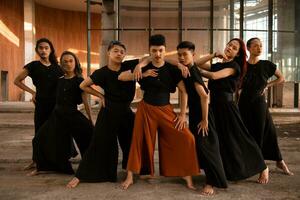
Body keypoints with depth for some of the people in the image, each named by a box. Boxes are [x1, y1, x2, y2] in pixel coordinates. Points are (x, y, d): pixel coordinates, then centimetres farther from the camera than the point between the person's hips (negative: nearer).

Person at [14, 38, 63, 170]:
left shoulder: (56, 67, 10)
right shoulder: (33, 66, 2)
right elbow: (17, 81, 6)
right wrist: (32, 92, 1)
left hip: (57, 102, 2)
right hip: (41, 103, -2)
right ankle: (35, 161, 16)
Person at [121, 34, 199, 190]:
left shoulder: (172, 69, -6)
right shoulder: (144, 68, -4)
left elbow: (184, 91, -2)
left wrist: (183, 114, -6)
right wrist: (142, 74, -20)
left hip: (166, 110, 0)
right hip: (146, 109, 0)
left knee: (186, 138, -8)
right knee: (140, 141, 4)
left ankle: (186, 174, 10)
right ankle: (130, 177, 19)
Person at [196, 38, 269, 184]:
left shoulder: (234, 66, -5)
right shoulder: (216, 65, 16)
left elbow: (214, 76, -19)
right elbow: (197, 63, 10)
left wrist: (198, 71, -4)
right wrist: (213, 55, 2)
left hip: (226, 105, -7)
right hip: (214, 105, 7)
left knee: (239, 139, 0)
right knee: (219, 141, 11)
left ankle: (262, 168, 18)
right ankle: (226, 172, 26)